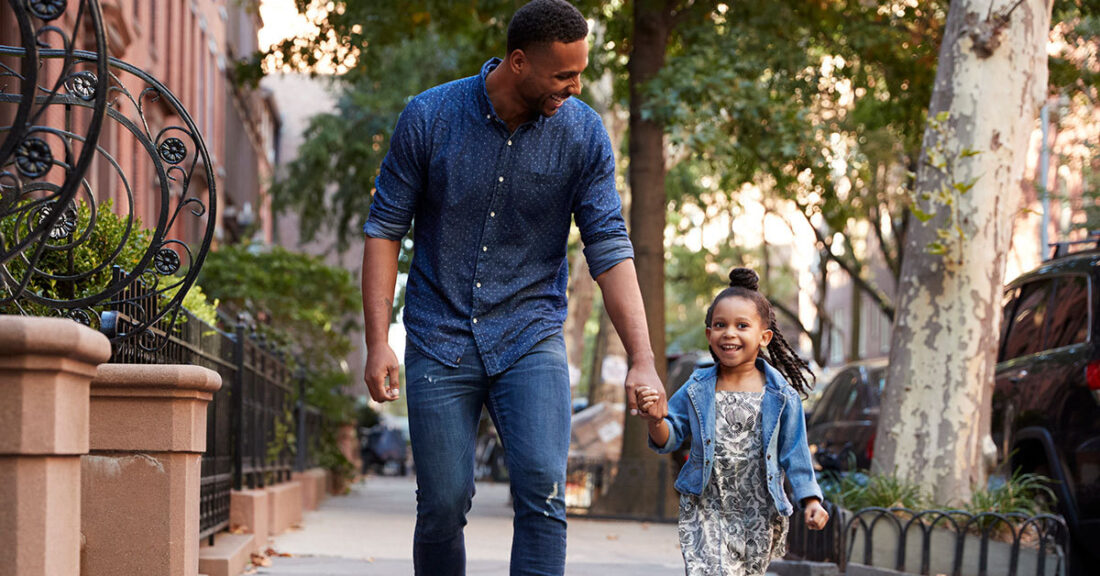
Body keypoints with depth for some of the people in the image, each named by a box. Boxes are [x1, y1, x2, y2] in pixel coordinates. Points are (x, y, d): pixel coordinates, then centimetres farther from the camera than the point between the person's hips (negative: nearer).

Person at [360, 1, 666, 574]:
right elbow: (384, 230, -1)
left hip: (531, 338, 1)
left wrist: (642, 361, -15)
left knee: (542, 489, -16)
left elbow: (610, 249, -5)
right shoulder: (429, 117, -7)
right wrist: (378, 343, -8)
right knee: (443, 504, -2)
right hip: (439, 336, 0)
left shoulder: (584, 134, -5)